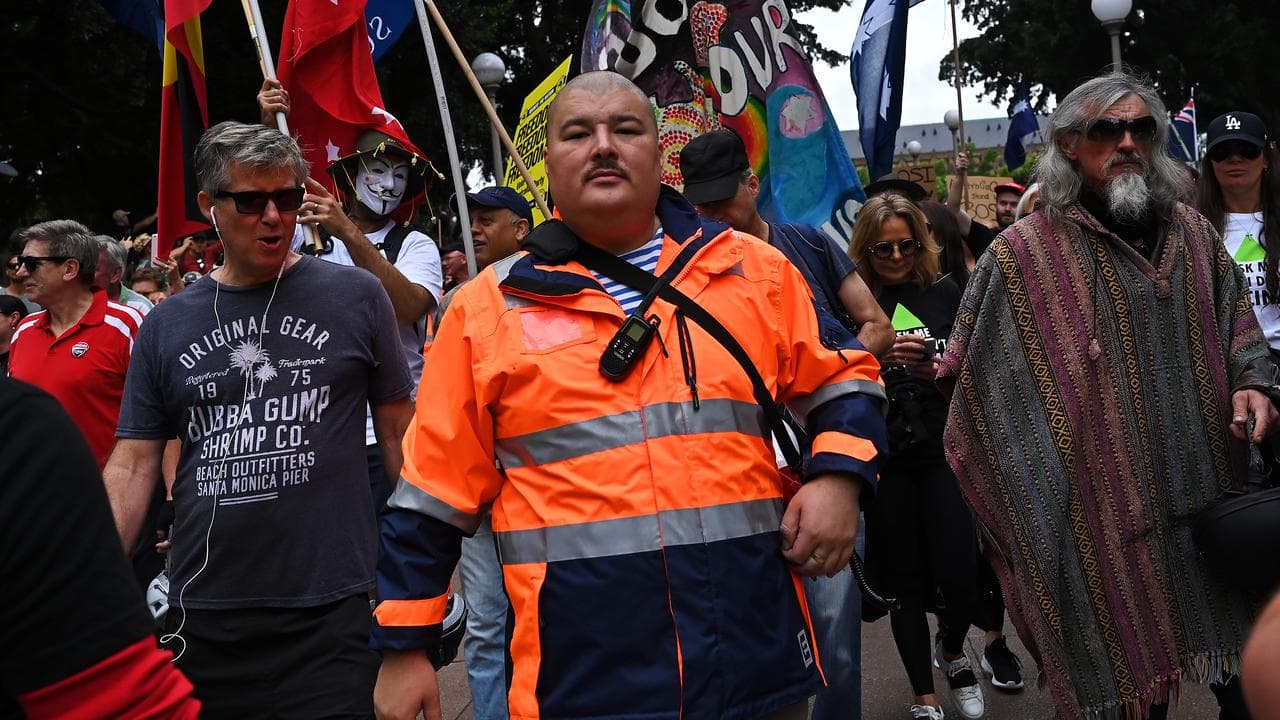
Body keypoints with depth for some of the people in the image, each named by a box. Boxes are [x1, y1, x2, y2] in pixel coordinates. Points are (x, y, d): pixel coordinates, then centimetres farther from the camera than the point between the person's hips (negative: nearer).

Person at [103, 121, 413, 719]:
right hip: (201, 616, 3)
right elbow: (132, 466, 7)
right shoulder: (166, 326, 7)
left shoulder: (354, 297, 1)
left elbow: (399, 432, 5)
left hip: (329, 610, -2)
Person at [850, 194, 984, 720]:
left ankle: (952, 649, 28)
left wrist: (943, 371, -13)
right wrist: (879, 355, -21)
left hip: (944, 450, 1)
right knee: (905, 581, 6)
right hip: (883, 458, 0)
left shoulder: (945, 292, 5)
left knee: (959, 574, -5)